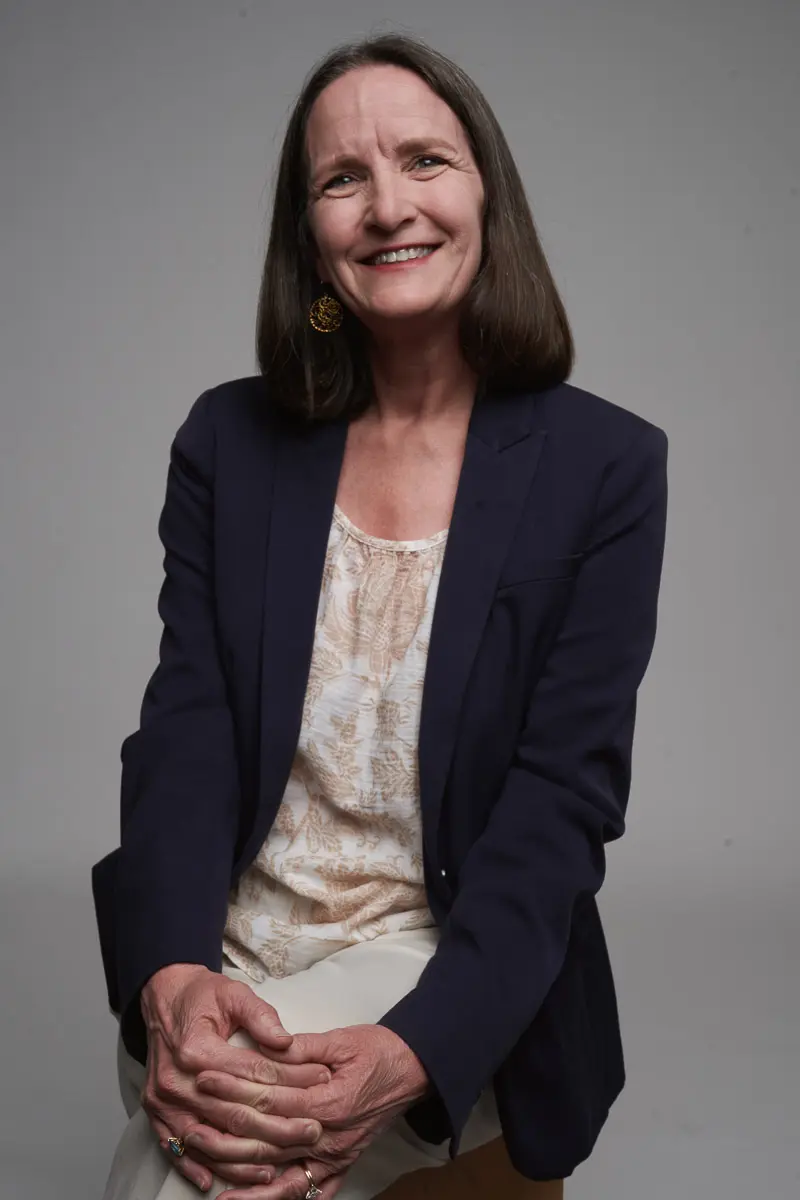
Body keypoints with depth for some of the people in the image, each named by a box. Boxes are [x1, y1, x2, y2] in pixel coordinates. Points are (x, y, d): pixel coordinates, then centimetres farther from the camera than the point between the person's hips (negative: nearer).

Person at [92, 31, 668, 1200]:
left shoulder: (605, 465, -5)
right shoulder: (230, 439, 4)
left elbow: (565, 799, -10)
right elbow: (184, 728, -4)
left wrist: (409, 1055, -24)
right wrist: (170, 979, -22)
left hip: (460, 994, -2)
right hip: (225, 966, 3)